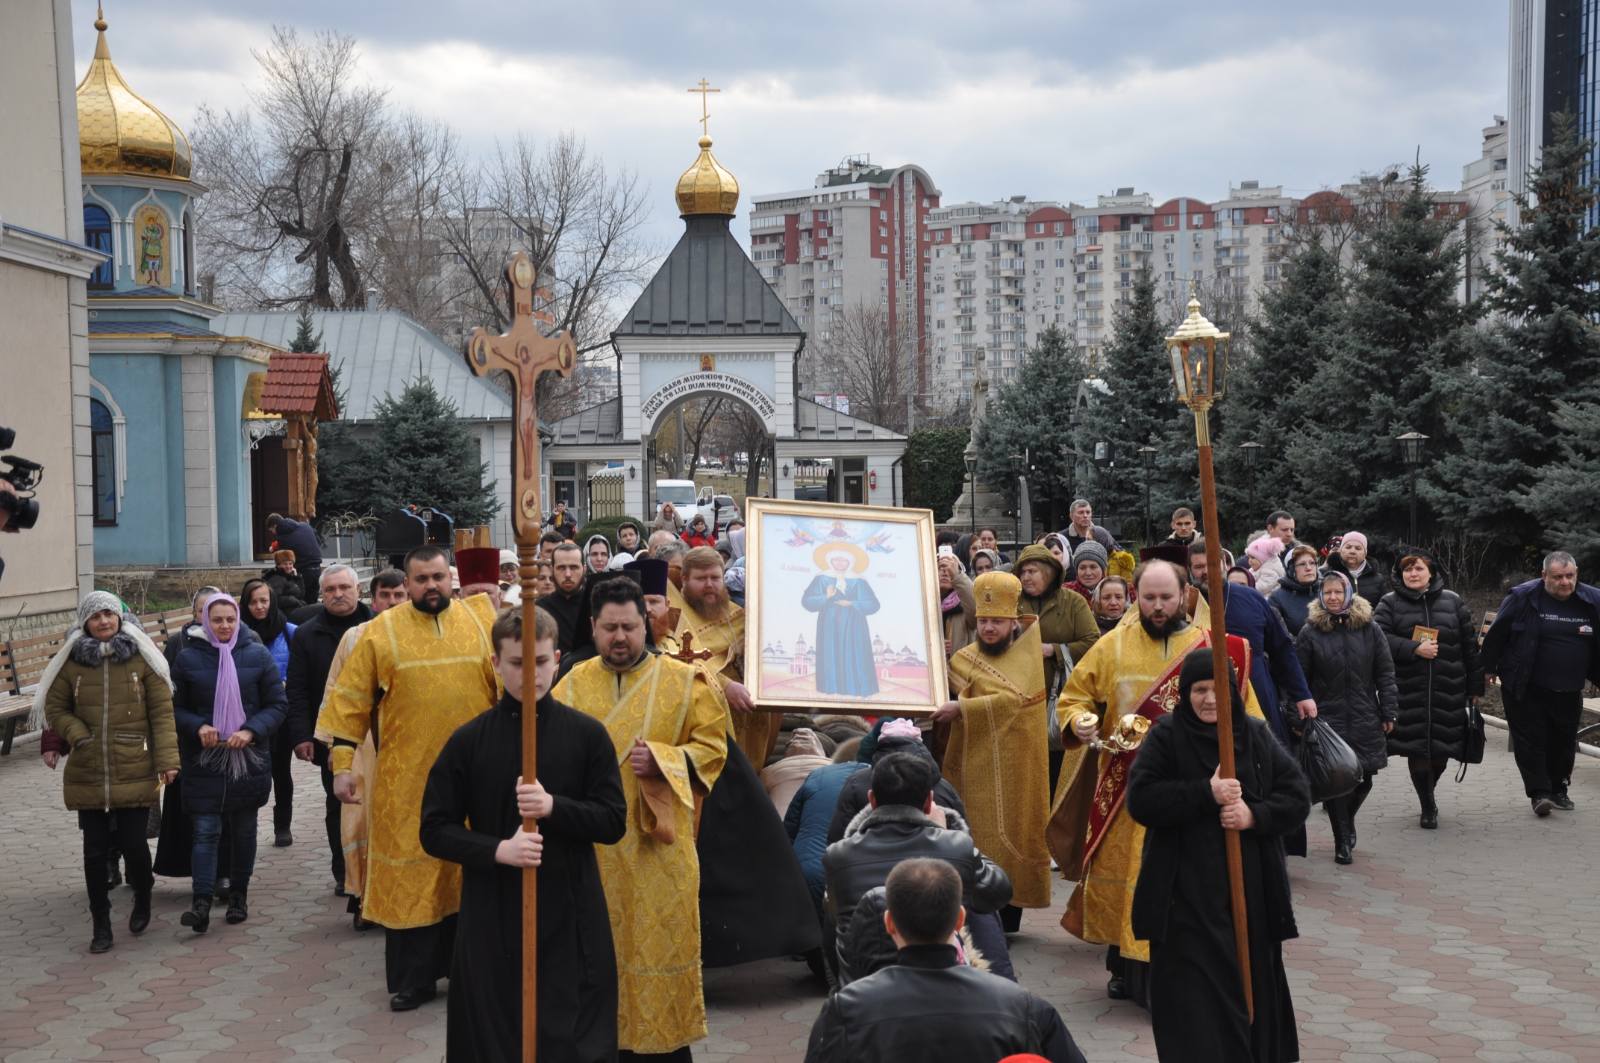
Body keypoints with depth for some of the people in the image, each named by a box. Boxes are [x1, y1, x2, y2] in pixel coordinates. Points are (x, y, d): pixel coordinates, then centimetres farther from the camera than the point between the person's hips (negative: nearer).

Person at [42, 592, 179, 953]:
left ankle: (142, 900, 29)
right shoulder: (72, 660, 3)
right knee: (95, 850, 5)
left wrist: (167, 759, -9)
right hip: (87, 774, 2)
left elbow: (162, 710, -2)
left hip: (135, 772, -2)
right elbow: (55, 708, 11)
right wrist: (76, 735, -7)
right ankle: (101, 925, 19)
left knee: (133, 843, -1)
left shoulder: (141, 656, -1)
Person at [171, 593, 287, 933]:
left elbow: (277, 705, 1)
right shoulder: (188, 658, 1)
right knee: (205, 831, -8)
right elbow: (176, 708, 6)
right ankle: (201, 902, -11)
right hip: (204, 761, -1)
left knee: (243, 830, 11)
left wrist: (251, 731, -14)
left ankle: (238, 895, 24)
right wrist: (198, 727, -13)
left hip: (249, 759, 1)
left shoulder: (257, 656, 0)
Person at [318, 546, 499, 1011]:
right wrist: (342, 764, -4)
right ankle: (412, 979, 15)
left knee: (471, 874, 10)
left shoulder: (481, 620, 4)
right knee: (411, 875, 4)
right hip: (407, 780, -1)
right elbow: (351, 700, 1)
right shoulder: (381, 631, 0)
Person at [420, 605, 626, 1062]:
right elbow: (435, 830, 0)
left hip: (571, 914, 0)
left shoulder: (587, 733, -1)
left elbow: (614, 821, -1)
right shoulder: (468, 740, -1)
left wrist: (553, 807, -18)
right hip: (492, 917, 0)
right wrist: (498, 850, -16)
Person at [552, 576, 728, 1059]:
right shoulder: (573, 684, 7)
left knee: (659, 940, 2)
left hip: (656, 843, -2)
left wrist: (661, 760, -16)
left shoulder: (683, 681, -1)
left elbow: (712, 746, -2)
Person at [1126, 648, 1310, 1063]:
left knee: (1252, 982, 11)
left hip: (1250, 889, 3)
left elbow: (1298, 796, 5)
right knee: (1194, 997, -4)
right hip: (1186, 894, -3)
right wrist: (1207, 793, -19)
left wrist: (1254, 815, -13)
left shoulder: (1256, 735, 8)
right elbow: (1140, 799, -12)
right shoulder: (1166, 735, -2)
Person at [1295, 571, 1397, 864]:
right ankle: (1342, 841, 8)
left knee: (1364, 778, 5)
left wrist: (1388, 713, 2)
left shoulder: (1370, 629, 4)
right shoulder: (1310, 632, 0)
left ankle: (1345, 820, 33)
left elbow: (1385, 674, 6)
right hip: (1327, 717, -2)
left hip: (1365, 719, 2)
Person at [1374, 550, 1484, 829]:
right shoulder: (1390, 604, 5)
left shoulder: (1452, 601, 10)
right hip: (1408, 691, -1)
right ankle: (1428, 807, 11)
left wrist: (1475, 687, 9)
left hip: (1448, 691, 2)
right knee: (1417, 749, -3)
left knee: (1442, 748, 3)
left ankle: (1428, 795, 30)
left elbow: (1470, 645, 11)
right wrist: (1414, 648, -17)